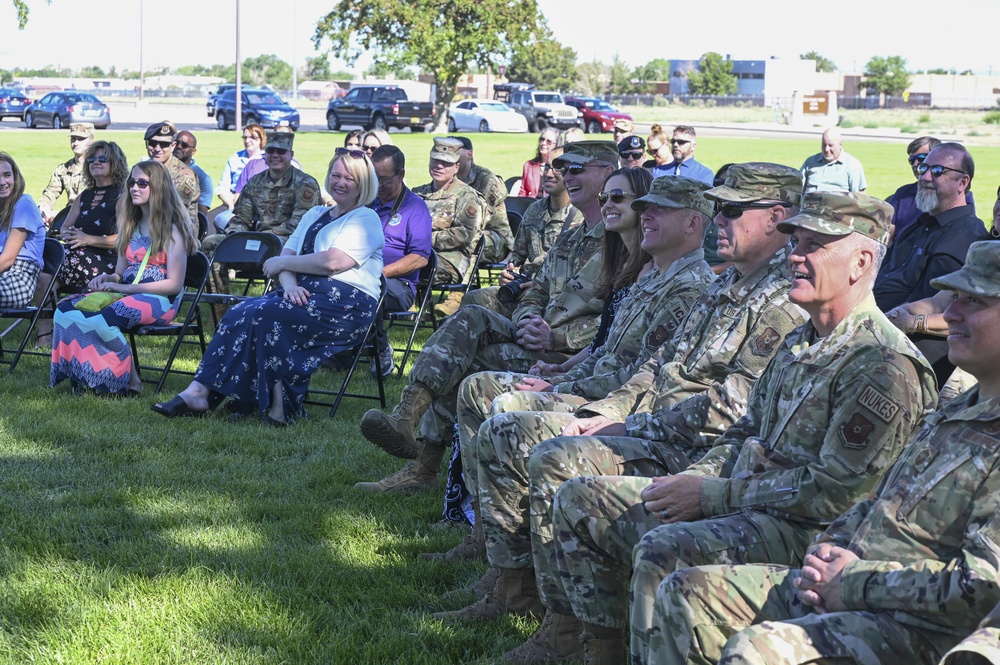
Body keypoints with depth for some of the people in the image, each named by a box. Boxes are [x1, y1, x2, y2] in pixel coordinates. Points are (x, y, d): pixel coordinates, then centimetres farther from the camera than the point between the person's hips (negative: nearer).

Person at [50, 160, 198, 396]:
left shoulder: (172, 229, -3)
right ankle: (82, 377, -21)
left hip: (158, 301, -7)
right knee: (65, 310, -18)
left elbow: (174, 284, -10)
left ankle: (129, 380, -20)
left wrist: (124, 288, -14)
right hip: (126, 295, 7)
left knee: (98, 319, -34)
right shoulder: (131, 226, 20)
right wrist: (106, 279, -4)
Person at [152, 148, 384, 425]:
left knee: (262, 315, -28)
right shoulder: (314, 215, 25)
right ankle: (199, 393, -26)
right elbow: (288, 255, 12)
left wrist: (282, 263, -4)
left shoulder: (366, 220, 0)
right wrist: (289, 284, -10)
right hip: (304, 294, 7)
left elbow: (332, 262, -15)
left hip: (346, 305, -7)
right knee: (240, 313, -18)